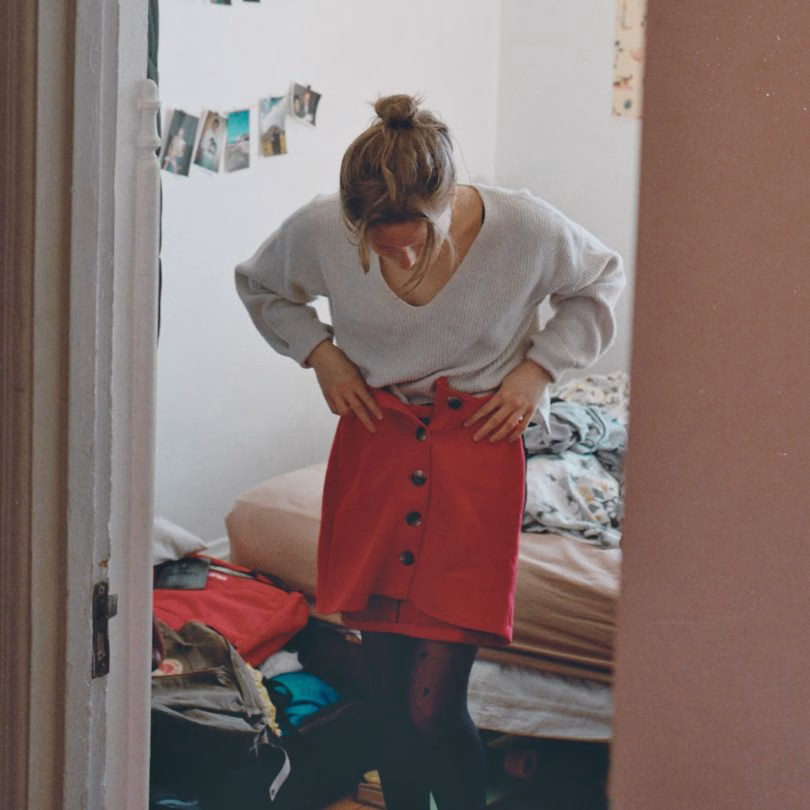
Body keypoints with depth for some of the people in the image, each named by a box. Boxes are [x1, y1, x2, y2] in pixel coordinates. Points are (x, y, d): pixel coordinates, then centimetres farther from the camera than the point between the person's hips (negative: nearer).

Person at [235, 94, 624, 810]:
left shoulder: (527, 229, -17)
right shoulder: (321, 231, -13)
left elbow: (601, 281, 6)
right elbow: (259, 286, 11)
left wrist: (539, 369, -5)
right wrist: (319, 351, -4)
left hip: (477, 453, -2)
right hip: (374, 445, 3)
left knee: (433, 706, -9)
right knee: (387, 692, 6)